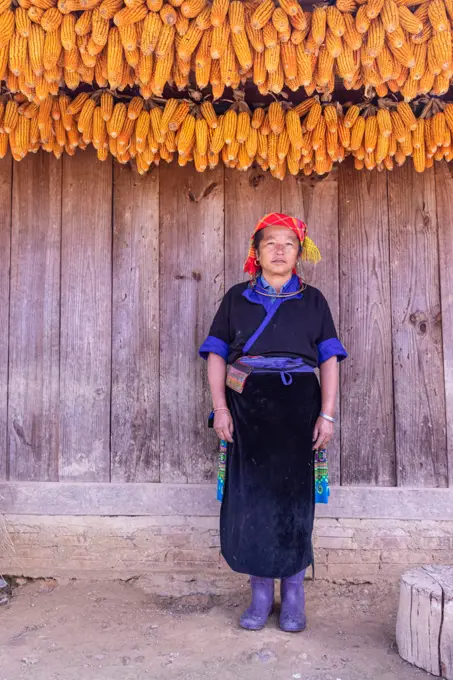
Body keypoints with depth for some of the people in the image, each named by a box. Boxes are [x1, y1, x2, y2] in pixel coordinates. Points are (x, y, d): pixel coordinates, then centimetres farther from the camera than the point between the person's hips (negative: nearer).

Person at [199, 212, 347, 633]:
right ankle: (261, 594, 17)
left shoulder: (312, 300, 11)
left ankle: (293, 595, 18)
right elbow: (217, 354, 6)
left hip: (297, 404, 0)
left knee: (293, 495, 3)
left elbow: (329, 358, 6)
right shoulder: (237, 297, 11)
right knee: (249, 496, 2)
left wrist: (327, 413, -5)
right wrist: (220, 407, -5)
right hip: (247, 405, 1)